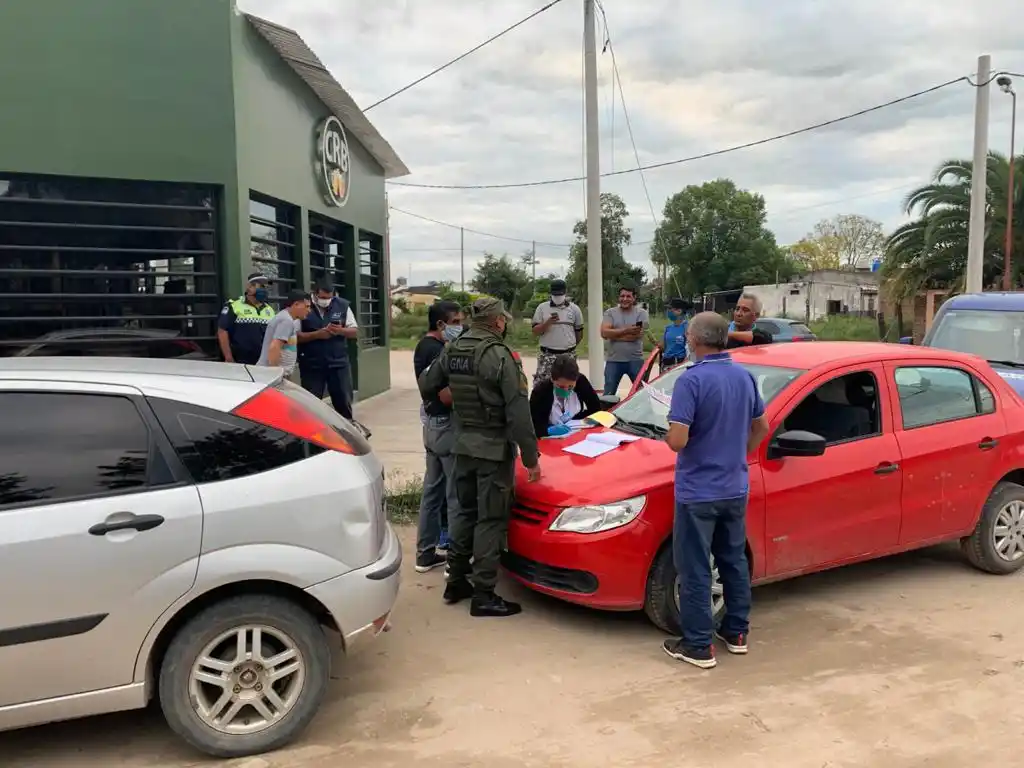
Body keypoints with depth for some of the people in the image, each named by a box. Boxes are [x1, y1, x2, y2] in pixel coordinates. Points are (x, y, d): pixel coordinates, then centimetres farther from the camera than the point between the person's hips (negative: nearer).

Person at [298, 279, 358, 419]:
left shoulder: (342, 305, 4)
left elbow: (355, 331, 5)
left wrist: (341, 331, -15)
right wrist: (317, 334, -20)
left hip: (339, 363, 2)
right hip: (311, 365, -2)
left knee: (344, 401, 8)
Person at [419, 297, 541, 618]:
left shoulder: (451, 351, 4)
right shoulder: (500, 355, -17)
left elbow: (426, 386, 14)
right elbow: (518, 412, -19)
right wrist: (530, 456, -14)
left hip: (463, 445, 7)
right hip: (494, 449, -7)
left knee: (464, 512, 18)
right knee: (490, 520, 0)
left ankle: (456, 581, 27)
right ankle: (484, 596, 5)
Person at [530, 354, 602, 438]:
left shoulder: (581, 381, -9)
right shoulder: (540, 391, -18)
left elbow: (596, 408, -1)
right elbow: (531, 426, -19)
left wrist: (574, 420, -14)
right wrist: (549, 429, -37)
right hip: (551, 439, -3)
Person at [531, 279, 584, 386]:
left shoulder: (574, 309, 5)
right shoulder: (542, 308, 2)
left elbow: (579, 332, 14)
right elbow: (535, 332, -2)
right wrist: (548, 322, -17)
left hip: (568, 356, 1)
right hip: (547, 355, -1)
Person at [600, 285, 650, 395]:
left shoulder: (641, 313, 0)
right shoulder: (610, 313, 4)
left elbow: (637, 334, -14)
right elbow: (604, 333, -11)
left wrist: (613, 334, -9)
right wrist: (627, 330, -17)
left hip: (635, 360, -1)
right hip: (614, 360, 1)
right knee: (608, 395, 7)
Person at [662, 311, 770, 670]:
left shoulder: (692, 380, -20)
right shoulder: (745, 376, 3)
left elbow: (677, 440, -25)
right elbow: (761, 427, 14)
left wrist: (668, 436, -3)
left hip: (697, 492, -7)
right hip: (735, 489, 7)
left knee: (695, 570, 3)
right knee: (734, 561, 19)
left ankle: (698, 646, 10)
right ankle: (736, 633, 31)